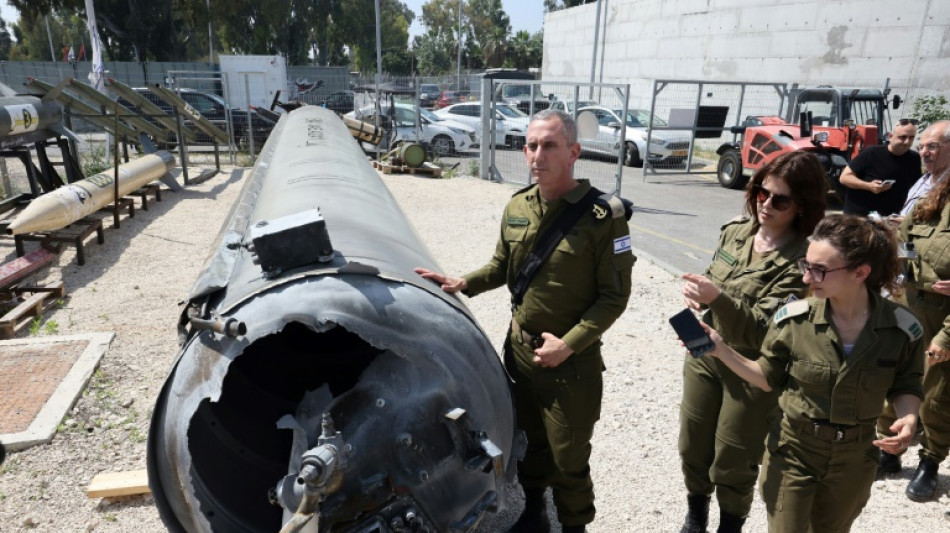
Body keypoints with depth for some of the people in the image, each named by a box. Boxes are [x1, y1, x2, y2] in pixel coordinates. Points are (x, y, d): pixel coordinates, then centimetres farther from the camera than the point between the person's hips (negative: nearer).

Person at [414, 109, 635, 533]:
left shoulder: (603, 216, -17)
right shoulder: (517, 207, 0)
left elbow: (614, 296, -14)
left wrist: (569, 344, -20)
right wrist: (464, 284, -1)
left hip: (572, 361, -5)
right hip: (519, 349, 6)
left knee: (568, 458, 10)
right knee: (528, 442, 24)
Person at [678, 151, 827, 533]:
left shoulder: (801, 261, -19)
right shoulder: (734, 231, -1)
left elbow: (762, 330, -25)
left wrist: (718, 298, -39)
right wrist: (698, 293, -10)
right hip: (704, 356, 6)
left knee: (733, 464, 13)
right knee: (692, 447, 19)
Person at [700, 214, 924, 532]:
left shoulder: (902, 328, -15)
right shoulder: (793, 319, -18)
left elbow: (906, 387, 2)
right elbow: (769, 379, -5)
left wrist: (909, 418, -19)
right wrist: (721, 350, -20)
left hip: (854, 459, 2)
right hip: (793, 452, -2)